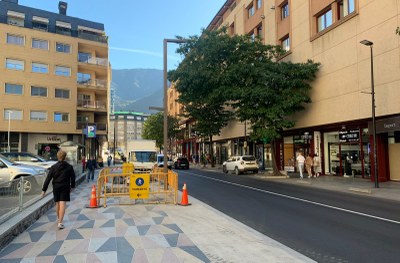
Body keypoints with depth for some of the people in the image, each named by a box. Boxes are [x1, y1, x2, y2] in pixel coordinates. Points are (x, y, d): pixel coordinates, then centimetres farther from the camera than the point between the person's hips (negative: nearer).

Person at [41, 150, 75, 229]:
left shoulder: (53, 167, -4)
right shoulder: (69, 167, -4)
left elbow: (48, 179, -4)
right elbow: (73, 177, 6)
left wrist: (44, 190, 0)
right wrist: (72, 186, 21)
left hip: (56, 188, 2)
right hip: (65, 188, -2)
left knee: (57, 203, 19)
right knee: (62, 205, -4)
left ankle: (58, 219, 38)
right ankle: (60, 222, -11)